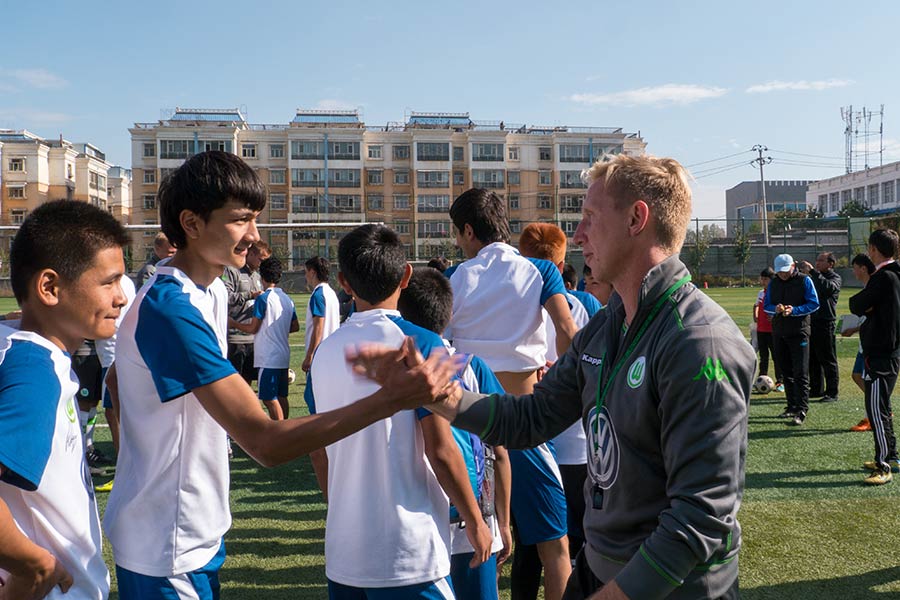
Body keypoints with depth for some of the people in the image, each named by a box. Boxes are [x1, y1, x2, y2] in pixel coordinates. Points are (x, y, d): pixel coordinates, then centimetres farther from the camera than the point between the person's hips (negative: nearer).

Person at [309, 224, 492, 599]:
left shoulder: (325, 351, 2)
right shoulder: (420, 344, -14)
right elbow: (441, 451, -15)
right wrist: (475, 522, -2)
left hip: (342, 550, 6)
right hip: (409, 554, -5)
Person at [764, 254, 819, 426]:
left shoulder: (804, 281, -4)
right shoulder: (773, 283, 10)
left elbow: (814, 304, -7)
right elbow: (766, 306, 11)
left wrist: (794, 310, -20)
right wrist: (775, 309, -12)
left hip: (799, 331, -5)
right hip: (779, 332, 6)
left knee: (800, 372, -8)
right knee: (786, 371, 13)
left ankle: (801, 411, -9)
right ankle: (792, 406, 23)